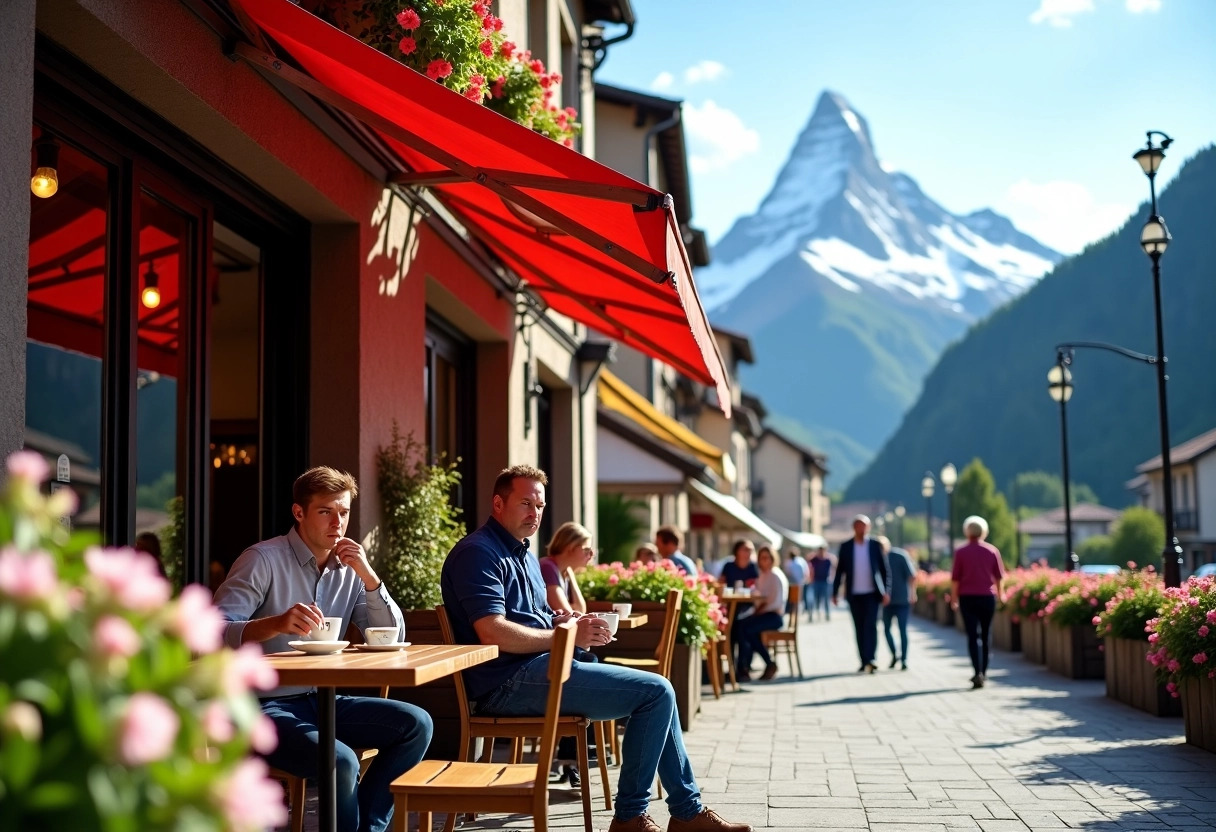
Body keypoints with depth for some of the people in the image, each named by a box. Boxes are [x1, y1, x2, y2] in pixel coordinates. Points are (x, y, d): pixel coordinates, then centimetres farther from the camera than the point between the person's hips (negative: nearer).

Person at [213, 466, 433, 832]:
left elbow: (392, 639, 5)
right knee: (340, 761, -31)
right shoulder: (263, 559, -10)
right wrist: (276, 624, -38)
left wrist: (368, 576, -7)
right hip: (264, 705, -7)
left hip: (322, 701, 7)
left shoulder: (349, 568, 9)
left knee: (416, 724, -11)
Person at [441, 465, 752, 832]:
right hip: (513, 681, -10)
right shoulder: (478, 553, -11)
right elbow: (493, 633, -22)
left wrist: (564, 621, 3)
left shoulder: (522, 554, 21)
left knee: (656, 692, 11)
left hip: (538, 669, 11)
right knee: (657, 692, -14)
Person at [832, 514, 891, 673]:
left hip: (872, 594, -2)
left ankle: (870, 659, -16)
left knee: (871, 625, -13)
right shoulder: (845, 547, 5)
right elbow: (839, 570, 8)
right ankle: (864, 661, 10)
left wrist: (886, 591, -5)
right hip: (854, 595, 2)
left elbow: (884, 569, 3)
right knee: (859, 628, 5)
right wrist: (835, 593, 4)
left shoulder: (876, 545, 2)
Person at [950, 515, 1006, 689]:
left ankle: (978, 673, -18)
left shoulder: (961, 552, -4)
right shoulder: (992, 551, 1)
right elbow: (999, 576, 8)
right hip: (988, 597, 2)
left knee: (972, 636, -4)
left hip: (967, 598, -2)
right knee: (985, 635, 15)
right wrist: (1000, 593, 23)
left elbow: (955, 578, -4)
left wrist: (954, 598, 6)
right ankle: (983, 672, 24)